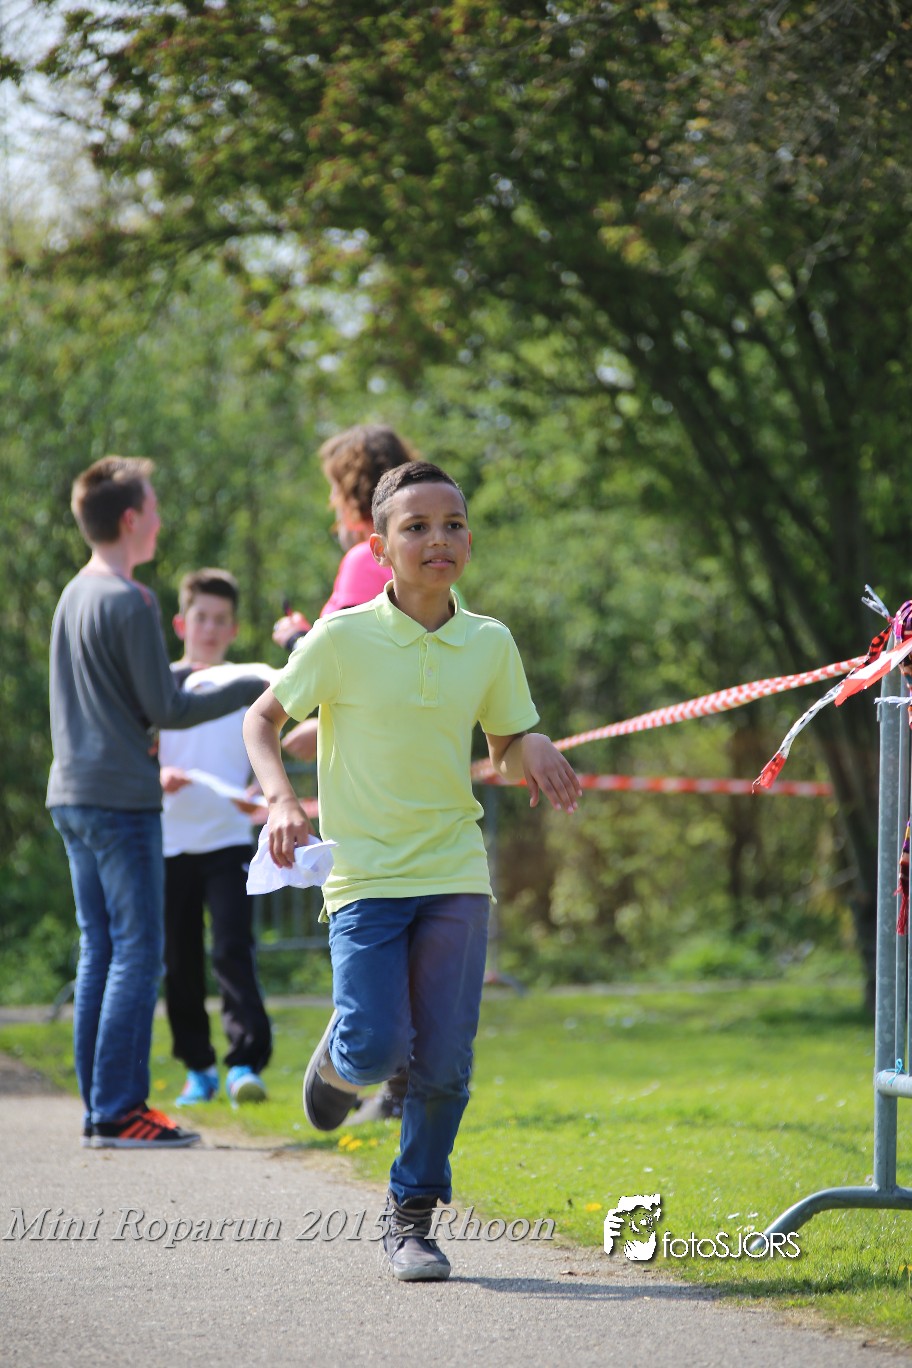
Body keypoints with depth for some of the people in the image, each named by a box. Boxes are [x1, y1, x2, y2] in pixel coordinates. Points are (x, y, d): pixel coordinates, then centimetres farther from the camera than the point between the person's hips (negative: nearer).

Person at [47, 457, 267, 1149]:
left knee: (101, 952, 10)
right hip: (121, 799, -9)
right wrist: (251, 689, -6)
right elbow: (166, 709, -12)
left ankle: (103, 1107, 11)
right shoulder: (130, 601, -13)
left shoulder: (75, 595, 14)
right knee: (137, 952, -7)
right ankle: (118, 1111, -10)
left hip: (72, 798, 9)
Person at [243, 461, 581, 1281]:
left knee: (444, 1065, -1)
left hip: (455, 878, 3)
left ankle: (412, 1220, 15)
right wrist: (281, 800, -12)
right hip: (365, 876, -3)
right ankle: (340, 1055, 22)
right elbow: (264, 719, 5)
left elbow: (508, 756, 15)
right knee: (378, 1050, -15)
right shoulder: (344, 639, -7)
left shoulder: (490, 644, 4)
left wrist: (535, 751, -8)